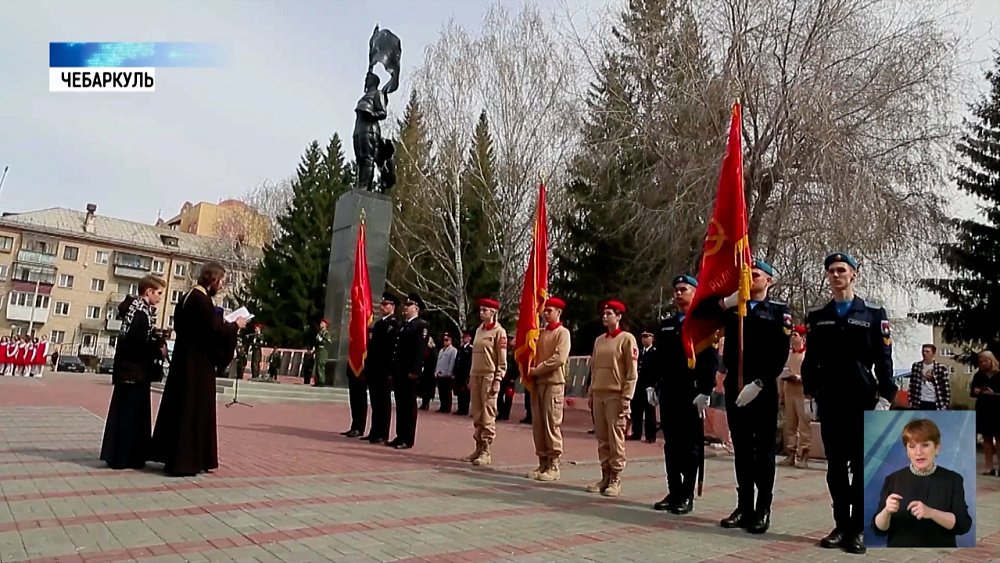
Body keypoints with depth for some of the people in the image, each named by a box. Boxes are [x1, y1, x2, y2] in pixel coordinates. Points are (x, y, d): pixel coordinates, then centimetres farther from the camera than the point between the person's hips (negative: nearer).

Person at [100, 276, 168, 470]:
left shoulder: (137, 310, 13)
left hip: (130, 370, 10)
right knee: (130, 415, -3)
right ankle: (123, 458, 4)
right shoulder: (141, 313, -17)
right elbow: (137, 345, -24)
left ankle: (118, 455, 23)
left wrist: (158, 342, 4)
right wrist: (159, 352, -12)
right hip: (135, 372, -10)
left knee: (125, 414, 15)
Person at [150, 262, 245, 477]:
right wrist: (235, 325, -5)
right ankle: (185, 461, 4)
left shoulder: (188, 297, 11)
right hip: (198, 363, -10)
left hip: (185, 360, 10)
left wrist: (225, 324, 14)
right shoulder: (202, 299, -18)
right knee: (194, 411, -2)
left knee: (180, 409, 16)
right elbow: (214, 330, -22)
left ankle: (171, 454, 26)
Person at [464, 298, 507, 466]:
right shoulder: (478, 330, 15)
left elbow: (502, 360, -8)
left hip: (489, 377, -7)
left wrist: (497, 380, -14)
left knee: (488, 416, -5)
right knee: (477, 415, 9)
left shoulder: (499, 331, -5)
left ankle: (487, 452, -1)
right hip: (476, 376, 7)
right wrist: (470, 378, 17)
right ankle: (479, 448, 16)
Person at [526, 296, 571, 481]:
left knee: (552, 424, -5)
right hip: (538, 382, 7)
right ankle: (543, 463, 14)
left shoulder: (563, 332, -5)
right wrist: (531, 374, 4)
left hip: (554, 383, -7)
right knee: (538, 424, 7)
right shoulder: (541, 333, 17)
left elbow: (559, 358, -16)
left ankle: (553, 467, 1)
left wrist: (536, 370, -12)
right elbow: (534, 355, 22)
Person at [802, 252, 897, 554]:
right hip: (829, 404, 2)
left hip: (863, 403, -2)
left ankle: (858, 529, 10)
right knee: (835, 466, 6)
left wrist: (885, 398, -8)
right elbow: (811, 359, 10)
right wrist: (809, 394, 3)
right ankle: (841, 525, 16)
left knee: (861, 465, 2)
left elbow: (884, 360, 0)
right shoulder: (816, 316, 10)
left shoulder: (874, 314, 4)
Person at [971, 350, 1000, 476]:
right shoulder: (978, 375, 8)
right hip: (983, 410, 3)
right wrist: (976, 392, -7)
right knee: (987, 438, 5)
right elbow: (973, 393, 13)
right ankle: (989, 468, 8)